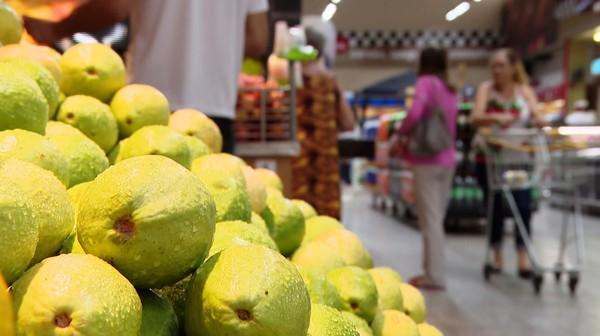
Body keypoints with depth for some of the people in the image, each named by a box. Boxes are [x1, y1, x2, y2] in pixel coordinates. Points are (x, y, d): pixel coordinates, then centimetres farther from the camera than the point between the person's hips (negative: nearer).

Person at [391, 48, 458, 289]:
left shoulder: (425, 82, -4)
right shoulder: (450, 90, 17)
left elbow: (415, 113, -20)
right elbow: (452, 129, 17)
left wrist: (398, 135, -4)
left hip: (427, 159, -7)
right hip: (448, 158, 7)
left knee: (429, 219, -5)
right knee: (437, 218, 12)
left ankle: (435, 275, -4)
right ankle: (432, 271, 17)